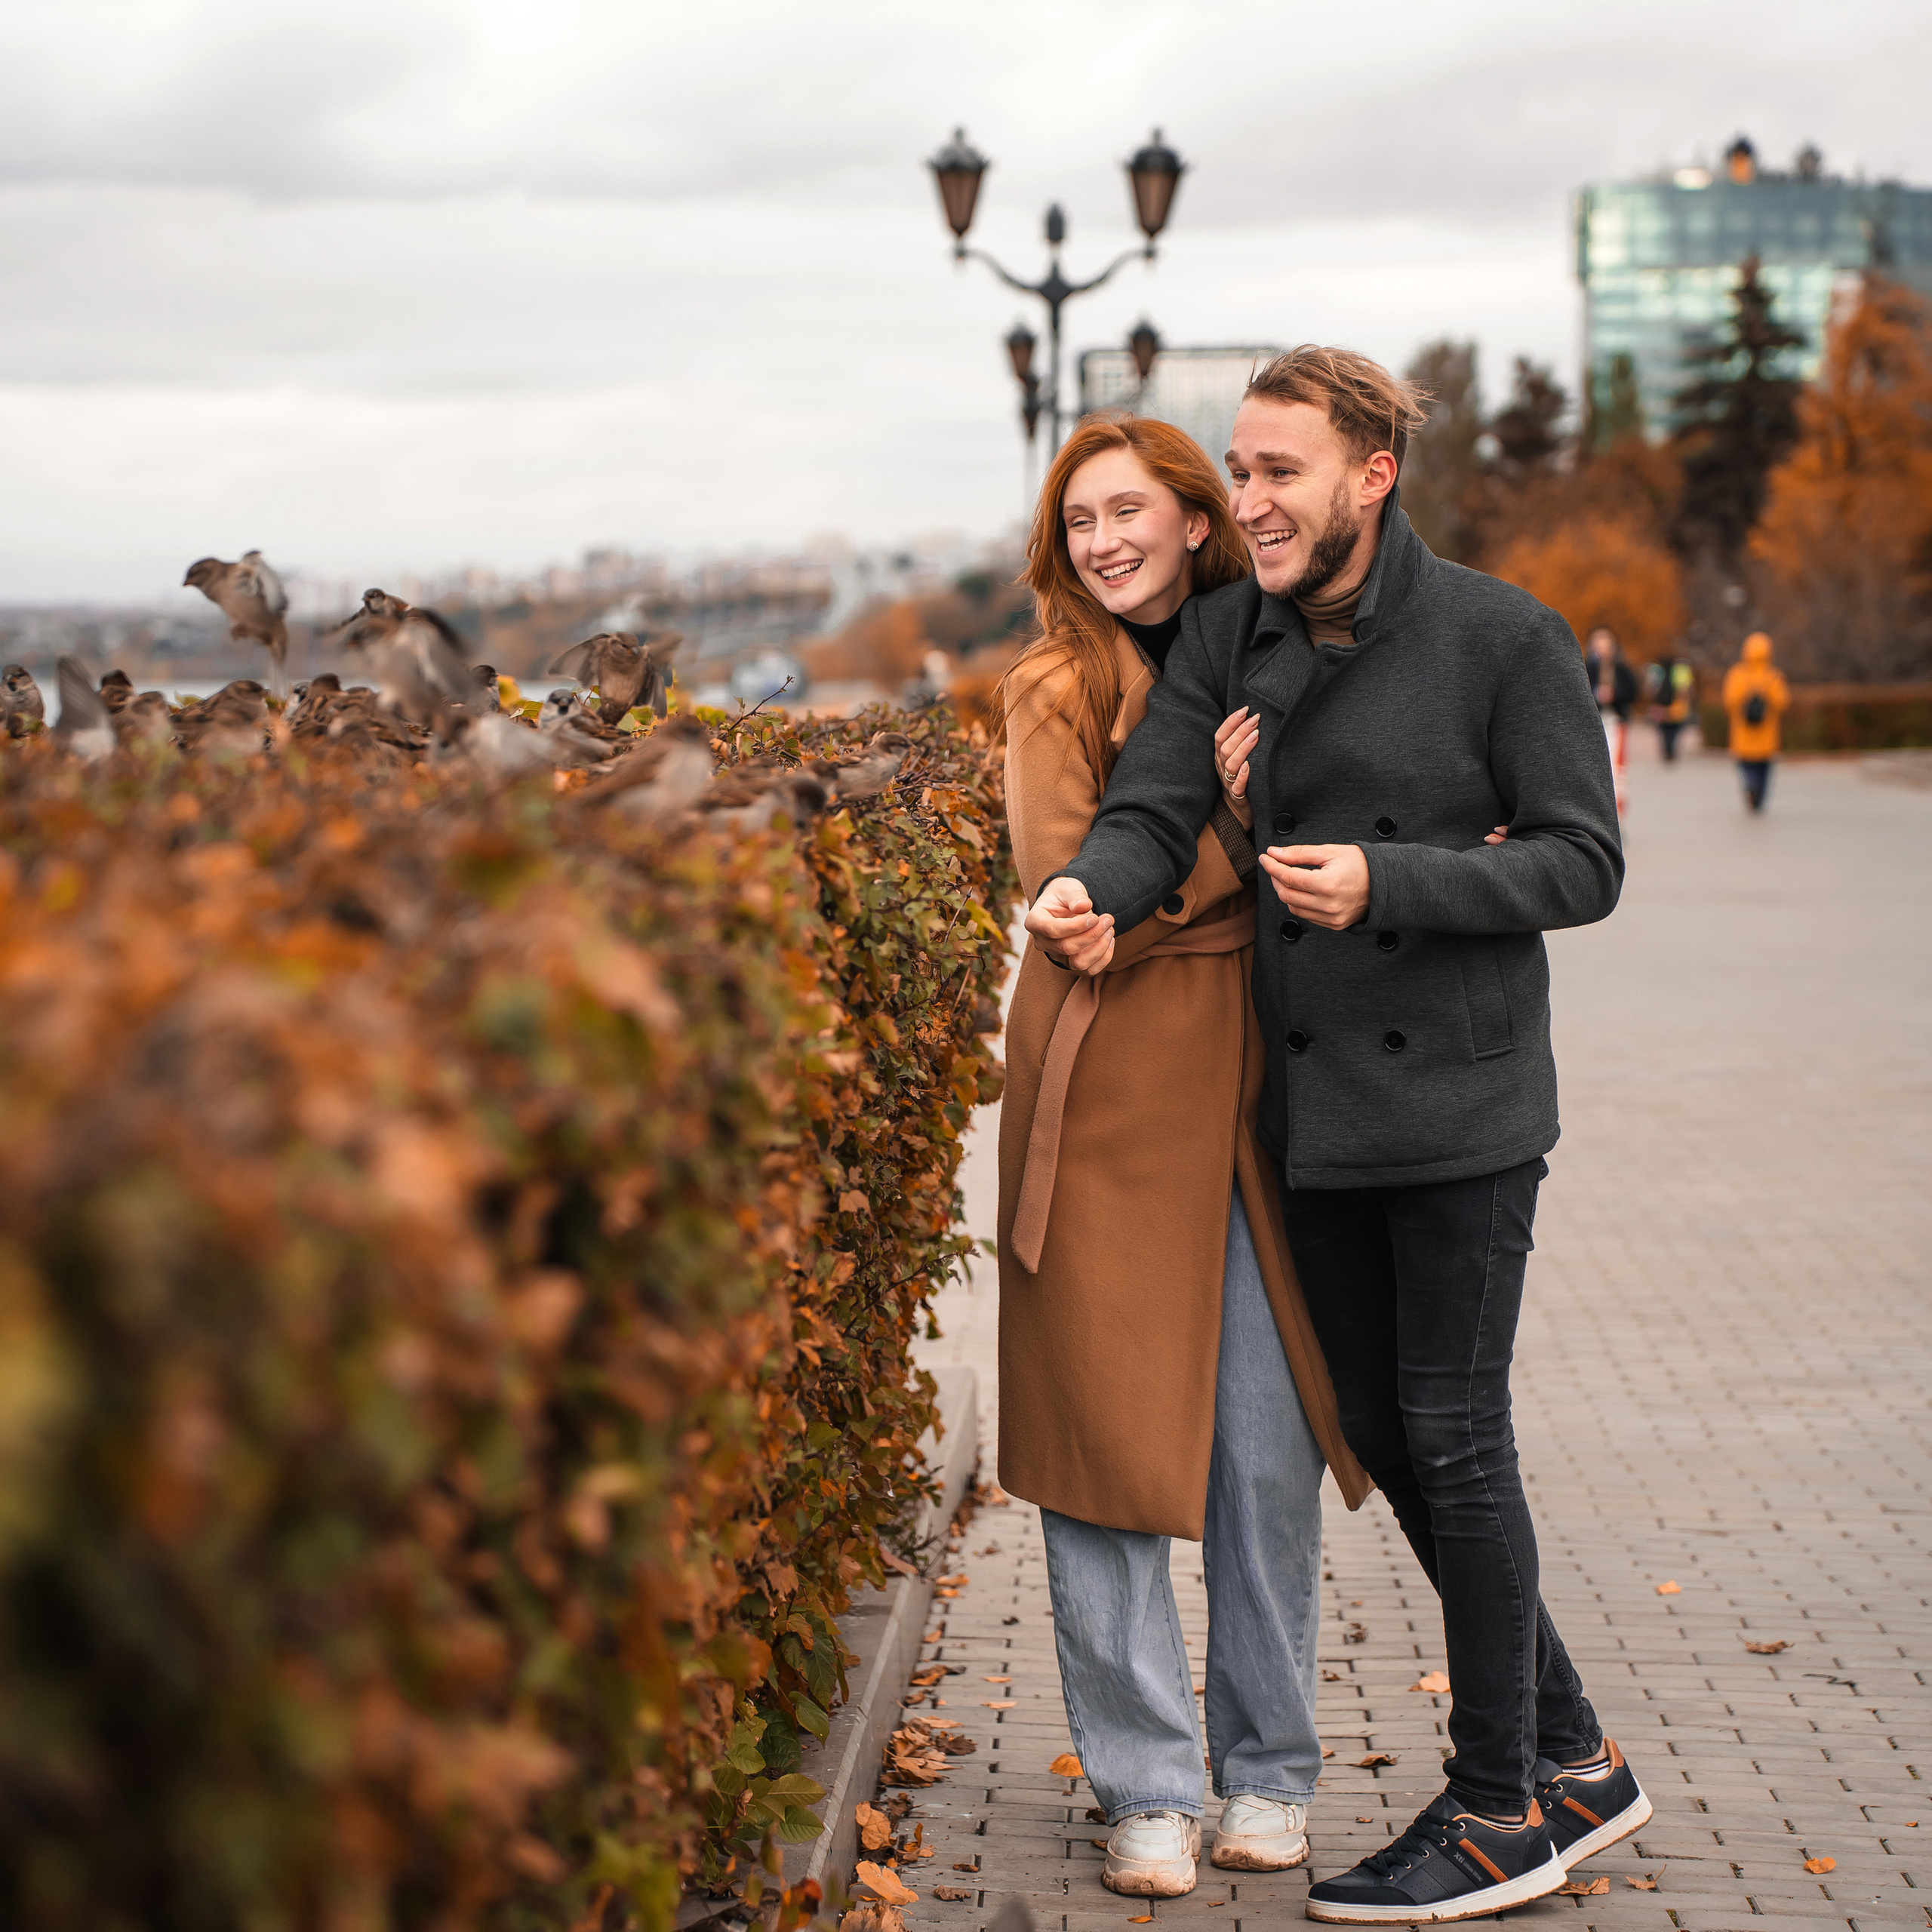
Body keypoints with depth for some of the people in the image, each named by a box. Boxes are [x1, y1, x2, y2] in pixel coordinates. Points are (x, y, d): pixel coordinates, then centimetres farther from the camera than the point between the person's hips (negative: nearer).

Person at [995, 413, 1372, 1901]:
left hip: (1259, 1092, 3)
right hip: (1109, 1096, -3)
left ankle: (1270, 1774, 20)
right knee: (1105, 1440, -1)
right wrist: (1236, 829, -14)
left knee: (1270, 1455, 4)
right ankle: (1148, 1790, 13)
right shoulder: (1060, 688, 1)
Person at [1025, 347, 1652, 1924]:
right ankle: (1574, 1761, 27)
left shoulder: (1504, 638, -8)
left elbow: (1584, 863, -8)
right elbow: (1149, 810, -3)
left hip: (1460, 1098, -6)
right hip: (1314, 1106, 6)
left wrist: (1389, 884, -21)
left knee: (1453, 1436, -2)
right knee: (1380, 1431, 11)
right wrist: (1094, 894, -26)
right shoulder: (1226, 637, 6)